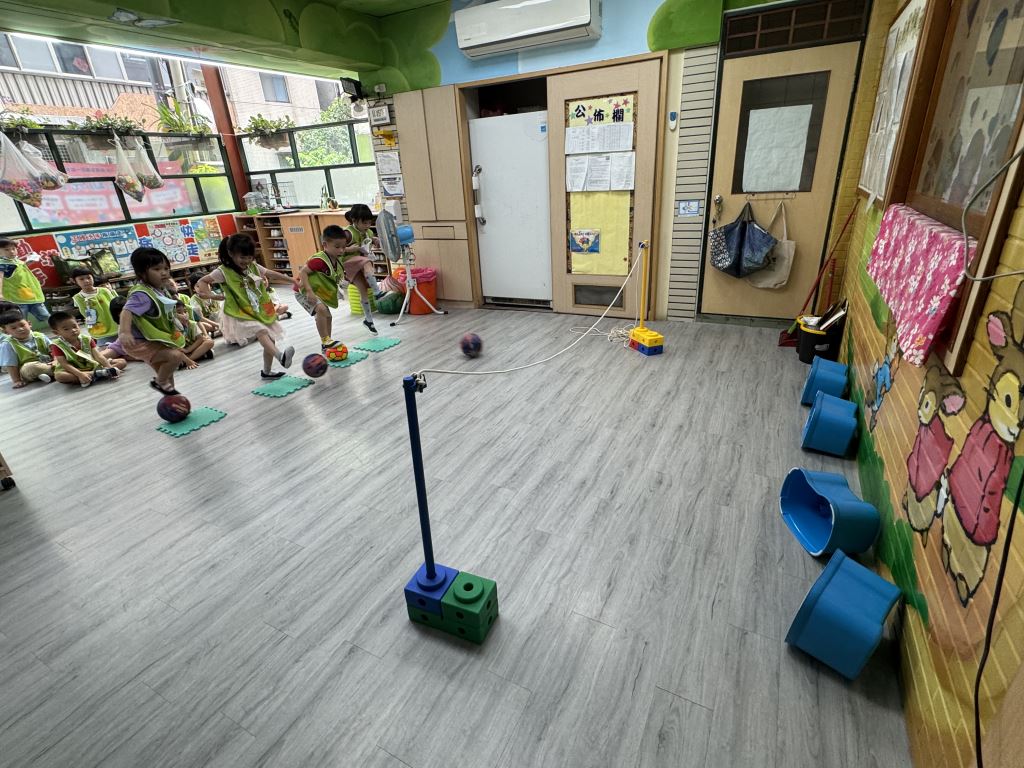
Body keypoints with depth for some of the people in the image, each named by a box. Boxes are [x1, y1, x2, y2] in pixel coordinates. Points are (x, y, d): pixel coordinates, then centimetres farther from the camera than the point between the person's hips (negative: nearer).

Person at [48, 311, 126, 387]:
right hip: (74, 371, -3)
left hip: (94, 366, 3)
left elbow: (98, 356, -8)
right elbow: (65, 364, -20)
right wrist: (80, 374, -36)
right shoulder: (57, 345, -10)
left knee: (122, 362, -10)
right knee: (58, 375, -38)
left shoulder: (87, 339, -1)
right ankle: (98, 374, -43)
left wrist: (110, 368, -24)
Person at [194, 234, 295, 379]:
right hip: (240, 314, -7)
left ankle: (267, 371, 25)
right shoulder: (224, 271, -10)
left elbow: (272, 274, 14)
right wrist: (211, 296, -21)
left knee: (270, 339, 9)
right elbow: (201, 282, -4)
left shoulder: (253, 267, 5)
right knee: (261, 332, -32)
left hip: (260, 311, 7)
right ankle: (280, 356, -53)